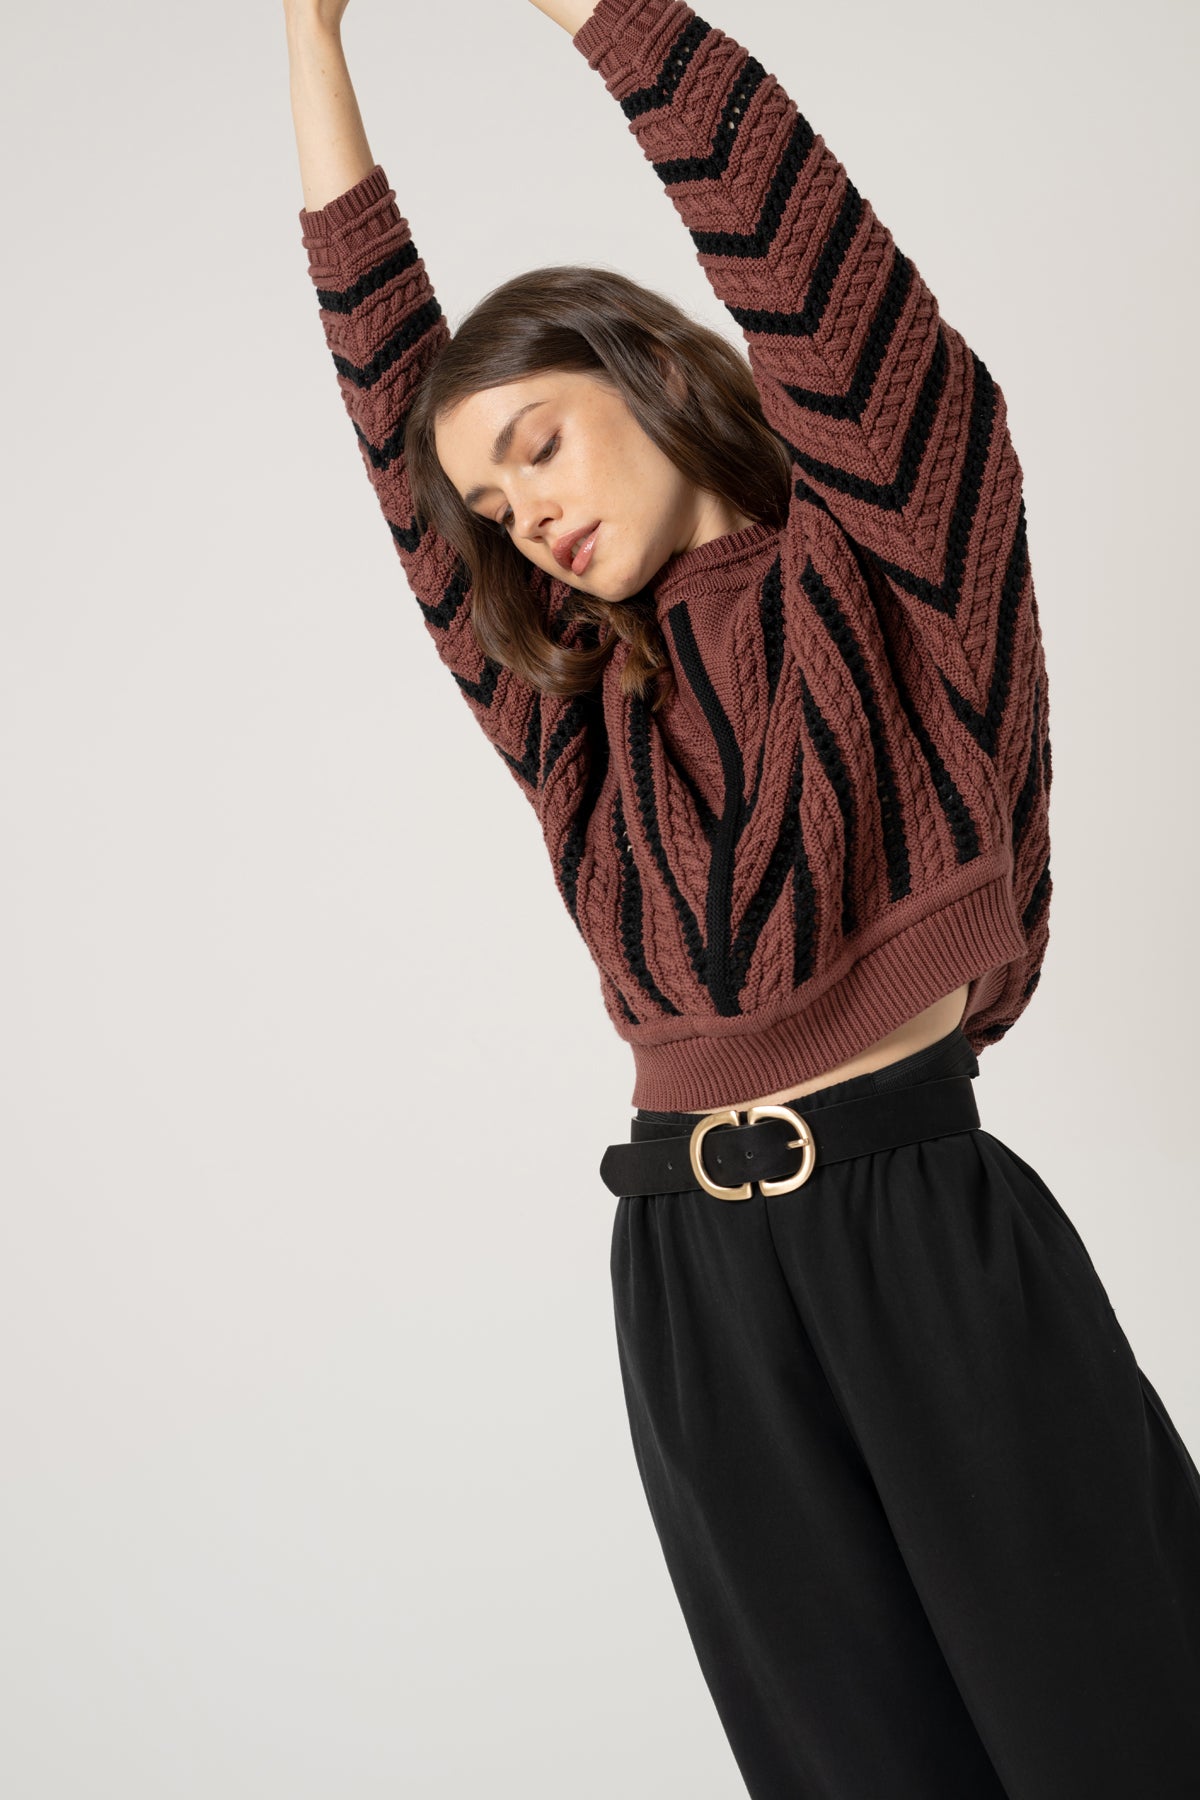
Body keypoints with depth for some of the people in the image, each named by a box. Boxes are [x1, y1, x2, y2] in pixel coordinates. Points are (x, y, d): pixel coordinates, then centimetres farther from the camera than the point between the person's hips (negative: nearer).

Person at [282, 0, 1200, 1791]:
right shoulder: (581, 701, 13)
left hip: (932, 1241, -4)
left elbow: (777, 222, -8)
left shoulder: (884, 565, 3)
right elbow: (389, 379, 12)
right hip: (691, 1284, 5)